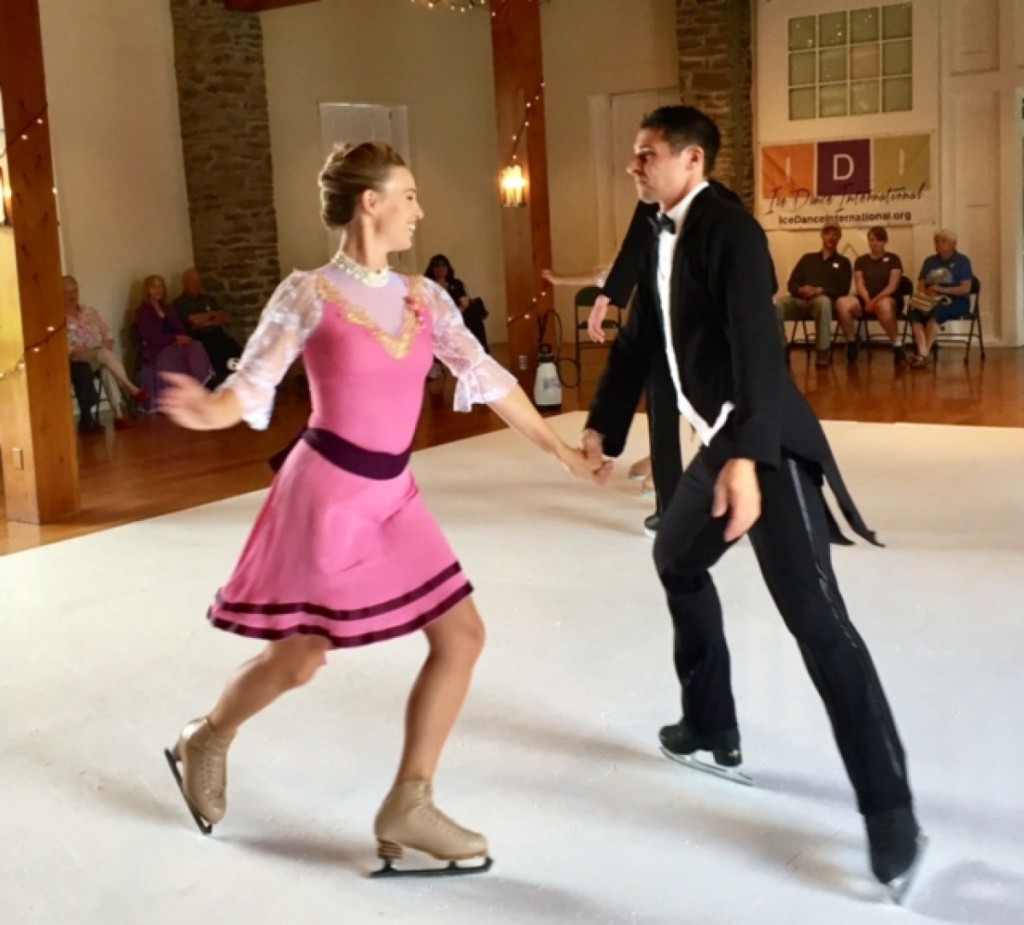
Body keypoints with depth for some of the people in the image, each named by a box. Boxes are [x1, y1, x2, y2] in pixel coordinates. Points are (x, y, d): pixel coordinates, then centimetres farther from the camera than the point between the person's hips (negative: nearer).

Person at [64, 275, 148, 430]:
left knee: (107, 368, -33)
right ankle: (132, 390, -42)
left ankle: (118, 414, -44)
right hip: (77, 360, -4)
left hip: (101, 354, 4)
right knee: (105, 354, -35)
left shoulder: (89, 312, 18)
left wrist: (107, 344, -5)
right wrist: (76, 350, -21)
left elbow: (107, 332, 16)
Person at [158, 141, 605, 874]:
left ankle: (408, 806, 11)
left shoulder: (423, 296, 6)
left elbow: (486, 377, 7)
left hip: (393, 493, 7)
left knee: (462, 637, 1)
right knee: (300, 658, 2)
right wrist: (210, 413, -39)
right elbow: (254, 383, -15)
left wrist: (563, 452, 7)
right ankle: (204, 743, 34)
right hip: (328, 490, -6)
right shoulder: (310, 294, -11)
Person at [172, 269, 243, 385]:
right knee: (216, 355, -34)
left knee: (236, 350, -25)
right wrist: (213, 314, 9)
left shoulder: (209, 299, 24)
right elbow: (194, 320, -8)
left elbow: (226, 319, 13)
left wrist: (206, 323, -5)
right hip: (198, 339, -5)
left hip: (217, 335, 5)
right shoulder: (179, 304, 7)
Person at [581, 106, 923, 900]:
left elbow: (756, 345, -28)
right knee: (677, 558, 25)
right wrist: (602, 426, 20)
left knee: (816, 618, -14)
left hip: (767, 446, -10)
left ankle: (889, 808, -10)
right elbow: (640, 342, 21)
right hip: (722, 443, 10)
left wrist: (746, 457, -38)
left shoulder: (729, 230, -16)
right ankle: (712, 727, 41)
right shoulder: (664, 238, 14)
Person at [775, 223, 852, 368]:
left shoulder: (843, 262, 17)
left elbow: (843, 290, 3)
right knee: (777, 304, -32)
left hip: (822, 300, -2)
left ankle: (823, 351, -35)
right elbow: (791, 284, 14)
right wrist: (800, 290, -11)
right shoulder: (808, 258, 24)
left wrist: (819, 291, -14)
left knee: (823, 301, -42)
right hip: (800, 301, 2)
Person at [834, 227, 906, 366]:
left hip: (886, 299, -3)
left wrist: (875, 300, -19)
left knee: (883, 305, -43)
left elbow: (892, 286, -3)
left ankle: (897, 346, -26)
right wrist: (867, 300, -16)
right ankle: (851, 342, -11)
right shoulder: (861, 260, 16)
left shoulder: (893, 259, 9)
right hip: (865, 301, 3)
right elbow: (859, 285, 5)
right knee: (841, 303, -32)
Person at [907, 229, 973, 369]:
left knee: (935, 313, -38)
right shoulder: (929, 261, 20)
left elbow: (966, 289, -6)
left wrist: (942, 290, -17)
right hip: (931, 301, 4)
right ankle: (922, 352, -47)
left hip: (956, 302, -4)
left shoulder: (962, 261, 4)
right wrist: (924, 295, -11)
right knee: (915, 312, -31)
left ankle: (924, 354, -42)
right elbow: (920, 285, 13)